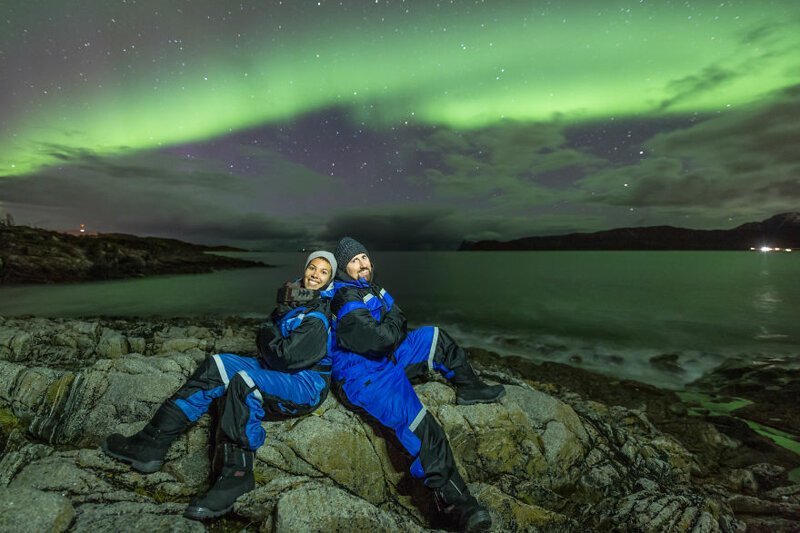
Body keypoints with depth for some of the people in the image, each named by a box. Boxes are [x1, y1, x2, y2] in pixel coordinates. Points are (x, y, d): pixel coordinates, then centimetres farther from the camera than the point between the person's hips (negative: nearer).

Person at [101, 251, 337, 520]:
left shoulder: (317, 319, -16)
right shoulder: (295, 299, 10)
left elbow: (285, 357, -21)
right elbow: (263, 340, 13)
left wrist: (269, 332, -5)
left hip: (307, 383, -9)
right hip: (275, 370, 9)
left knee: (243, 382, -33)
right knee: (216, 366, -4)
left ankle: (236, 476, -23)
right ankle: (151, 444, -3)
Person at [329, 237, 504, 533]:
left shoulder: (368, 288, 12)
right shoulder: (345, 300, -19)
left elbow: (399, 322, 17)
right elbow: (383, 337, -26)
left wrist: (391, 329, -4)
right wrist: (394, 320, -7)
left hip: (384, 358, 10)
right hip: (362, 377, -10)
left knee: (436, 339, 13)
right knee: (422, 428, -27)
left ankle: (469, 387, 25)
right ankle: (455, 502, -17)